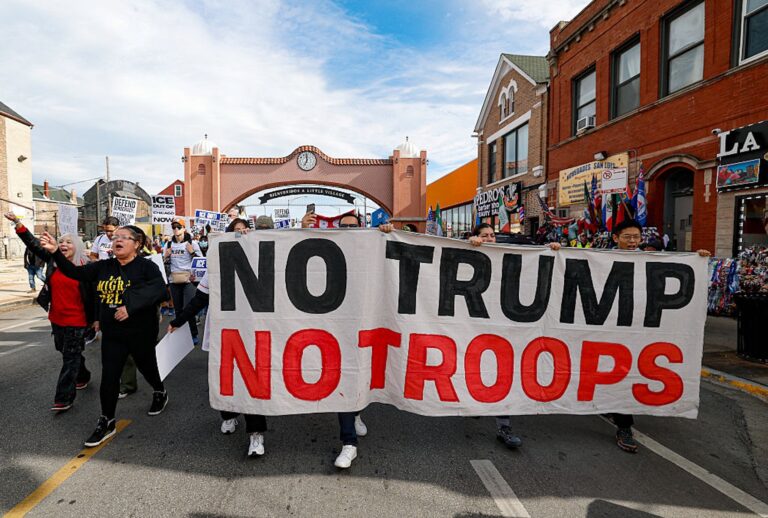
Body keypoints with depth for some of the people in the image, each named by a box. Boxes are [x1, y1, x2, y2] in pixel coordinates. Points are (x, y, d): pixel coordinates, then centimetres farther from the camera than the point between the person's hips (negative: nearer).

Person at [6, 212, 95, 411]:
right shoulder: (53, 260, 5)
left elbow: (94, 293, -7)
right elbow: (33, 243, 1)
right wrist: (17, 223, -10)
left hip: (76, 320, -6)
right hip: (57, 318, 6)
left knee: (70, 357, 0)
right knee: (69, 353, 19)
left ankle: (64, 398, 5)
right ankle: (83, 377, 41)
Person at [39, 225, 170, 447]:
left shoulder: (147, 267, -13)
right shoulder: (104, 267, 4)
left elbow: (160, 290, -27)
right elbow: (76, 272, -2)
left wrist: (131, 306, -34)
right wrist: (55, 252, -15)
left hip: (141, 332, -4)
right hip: (112, 334, 4)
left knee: (147, 367, 17)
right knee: (109, 377, 4)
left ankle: (160, 393, 47)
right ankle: (106, 421, 20)